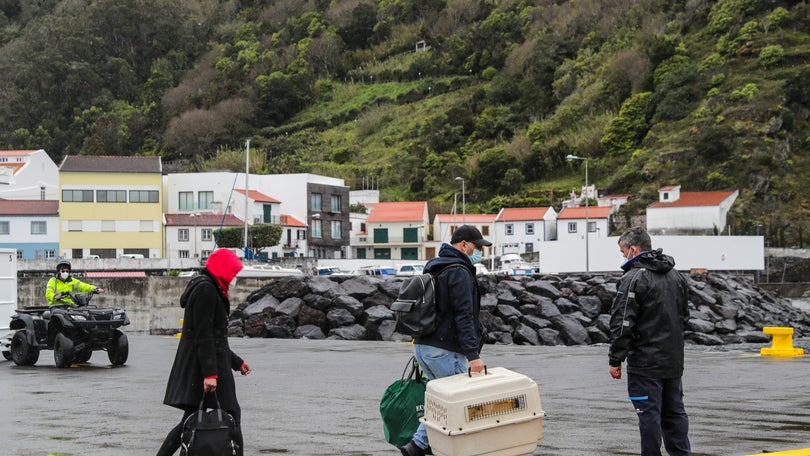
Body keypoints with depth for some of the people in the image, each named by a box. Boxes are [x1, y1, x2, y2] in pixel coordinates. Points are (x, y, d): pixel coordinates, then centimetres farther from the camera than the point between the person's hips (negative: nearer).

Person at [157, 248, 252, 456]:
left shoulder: (208, 290, 20)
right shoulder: (206, 290, -13)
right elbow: (204, 336, -20)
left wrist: (236, 362, 30)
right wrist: (210, 373, -24)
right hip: (205, 364, -10)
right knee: (231, 416, -7)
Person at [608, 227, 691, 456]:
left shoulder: (634, 278, -15)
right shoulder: (676, 276, 12)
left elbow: (623, 323, -17)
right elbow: (684, 315, 21)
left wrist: (616, 360, -12)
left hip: (645, 362, -8)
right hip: (674, 361, 8)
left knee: (649, 415, -2)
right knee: (675, 412, 15)